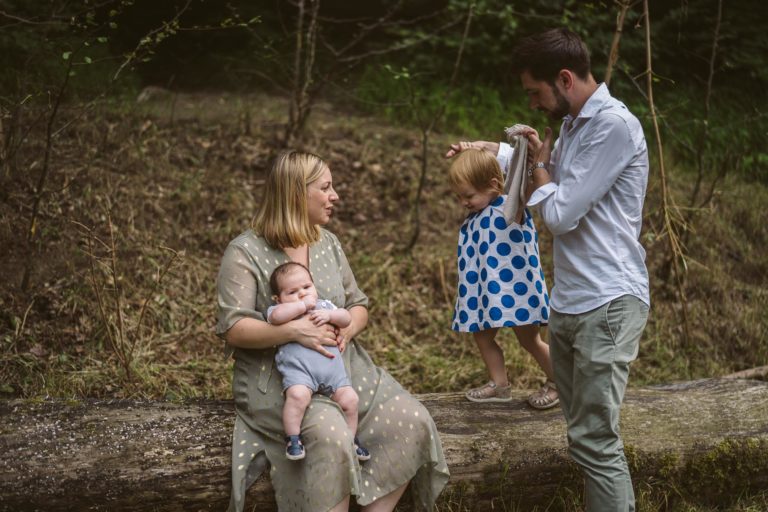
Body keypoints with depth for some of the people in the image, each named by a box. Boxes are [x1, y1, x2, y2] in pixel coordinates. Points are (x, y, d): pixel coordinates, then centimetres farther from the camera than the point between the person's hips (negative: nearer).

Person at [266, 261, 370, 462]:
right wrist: (304, 305, -8)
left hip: (332, 365, 5)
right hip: (298, 367, -5)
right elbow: (276, 316, -16)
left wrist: (330, 315, -3)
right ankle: (293, 438, -15)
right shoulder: (280, 309, 9)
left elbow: (347, 318, 17)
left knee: (349, 399, -5)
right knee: (298, 395, -32)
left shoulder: (324, 305, 26)